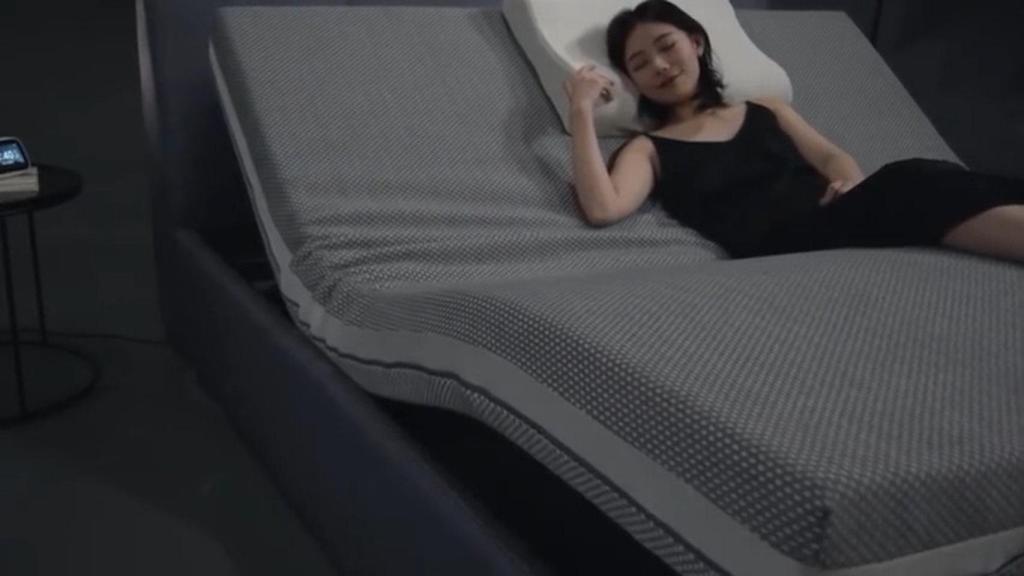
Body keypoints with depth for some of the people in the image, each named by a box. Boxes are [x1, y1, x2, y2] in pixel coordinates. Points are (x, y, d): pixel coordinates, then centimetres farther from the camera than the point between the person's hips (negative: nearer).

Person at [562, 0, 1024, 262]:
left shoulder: (762, 110, 29)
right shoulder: (648, 149, 16)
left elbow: (832, 157, 20)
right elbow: (603, 209, -4)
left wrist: (850, 183, -4)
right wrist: (582, 111, 0)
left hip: (834, 217, 5)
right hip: (782, 245, -5)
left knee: (913, 183, -28)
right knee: (910, 188, -30)